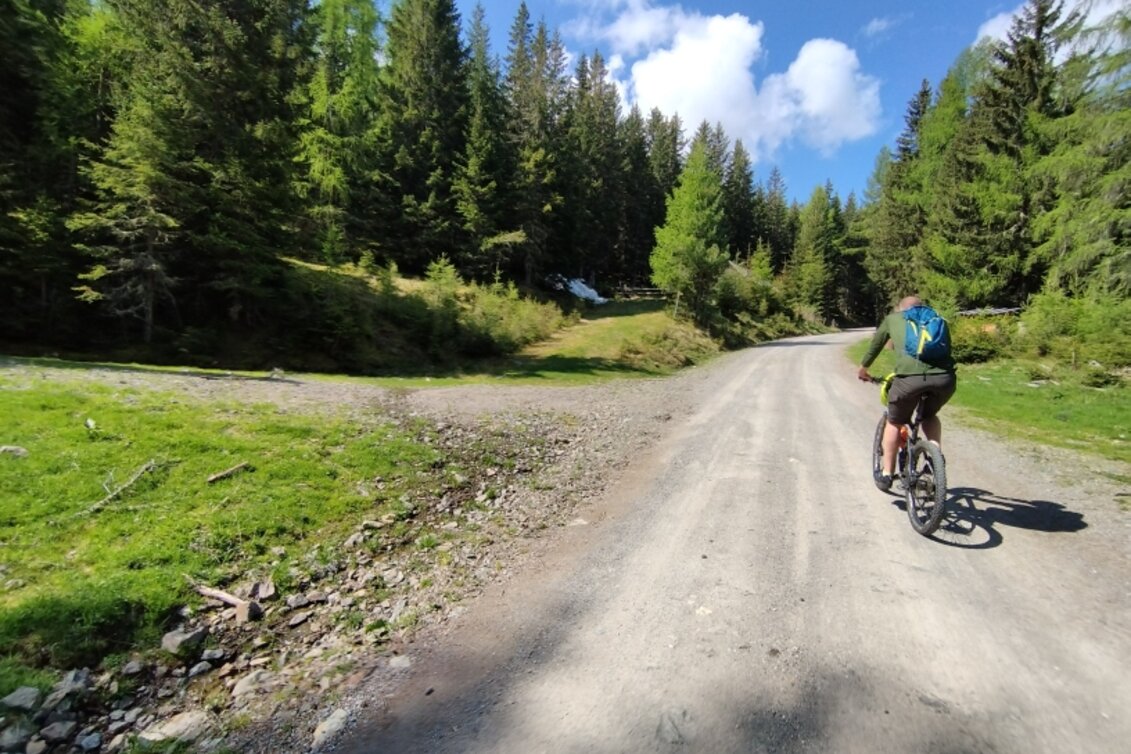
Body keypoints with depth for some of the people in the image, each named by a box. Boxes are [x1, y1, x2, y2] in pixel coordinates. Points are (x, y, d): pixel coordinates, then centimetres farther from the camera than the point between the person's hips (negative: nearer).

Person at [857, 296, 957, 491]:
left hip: (910, 376, -3)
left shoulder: (893, 318, 25)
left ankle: (886, 474, 27)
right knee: (930, 415, 35)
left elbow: (875, 345, 36)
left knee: (894, 422, 21)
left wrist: (863, 369, 53)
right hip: (945, 376, 3)